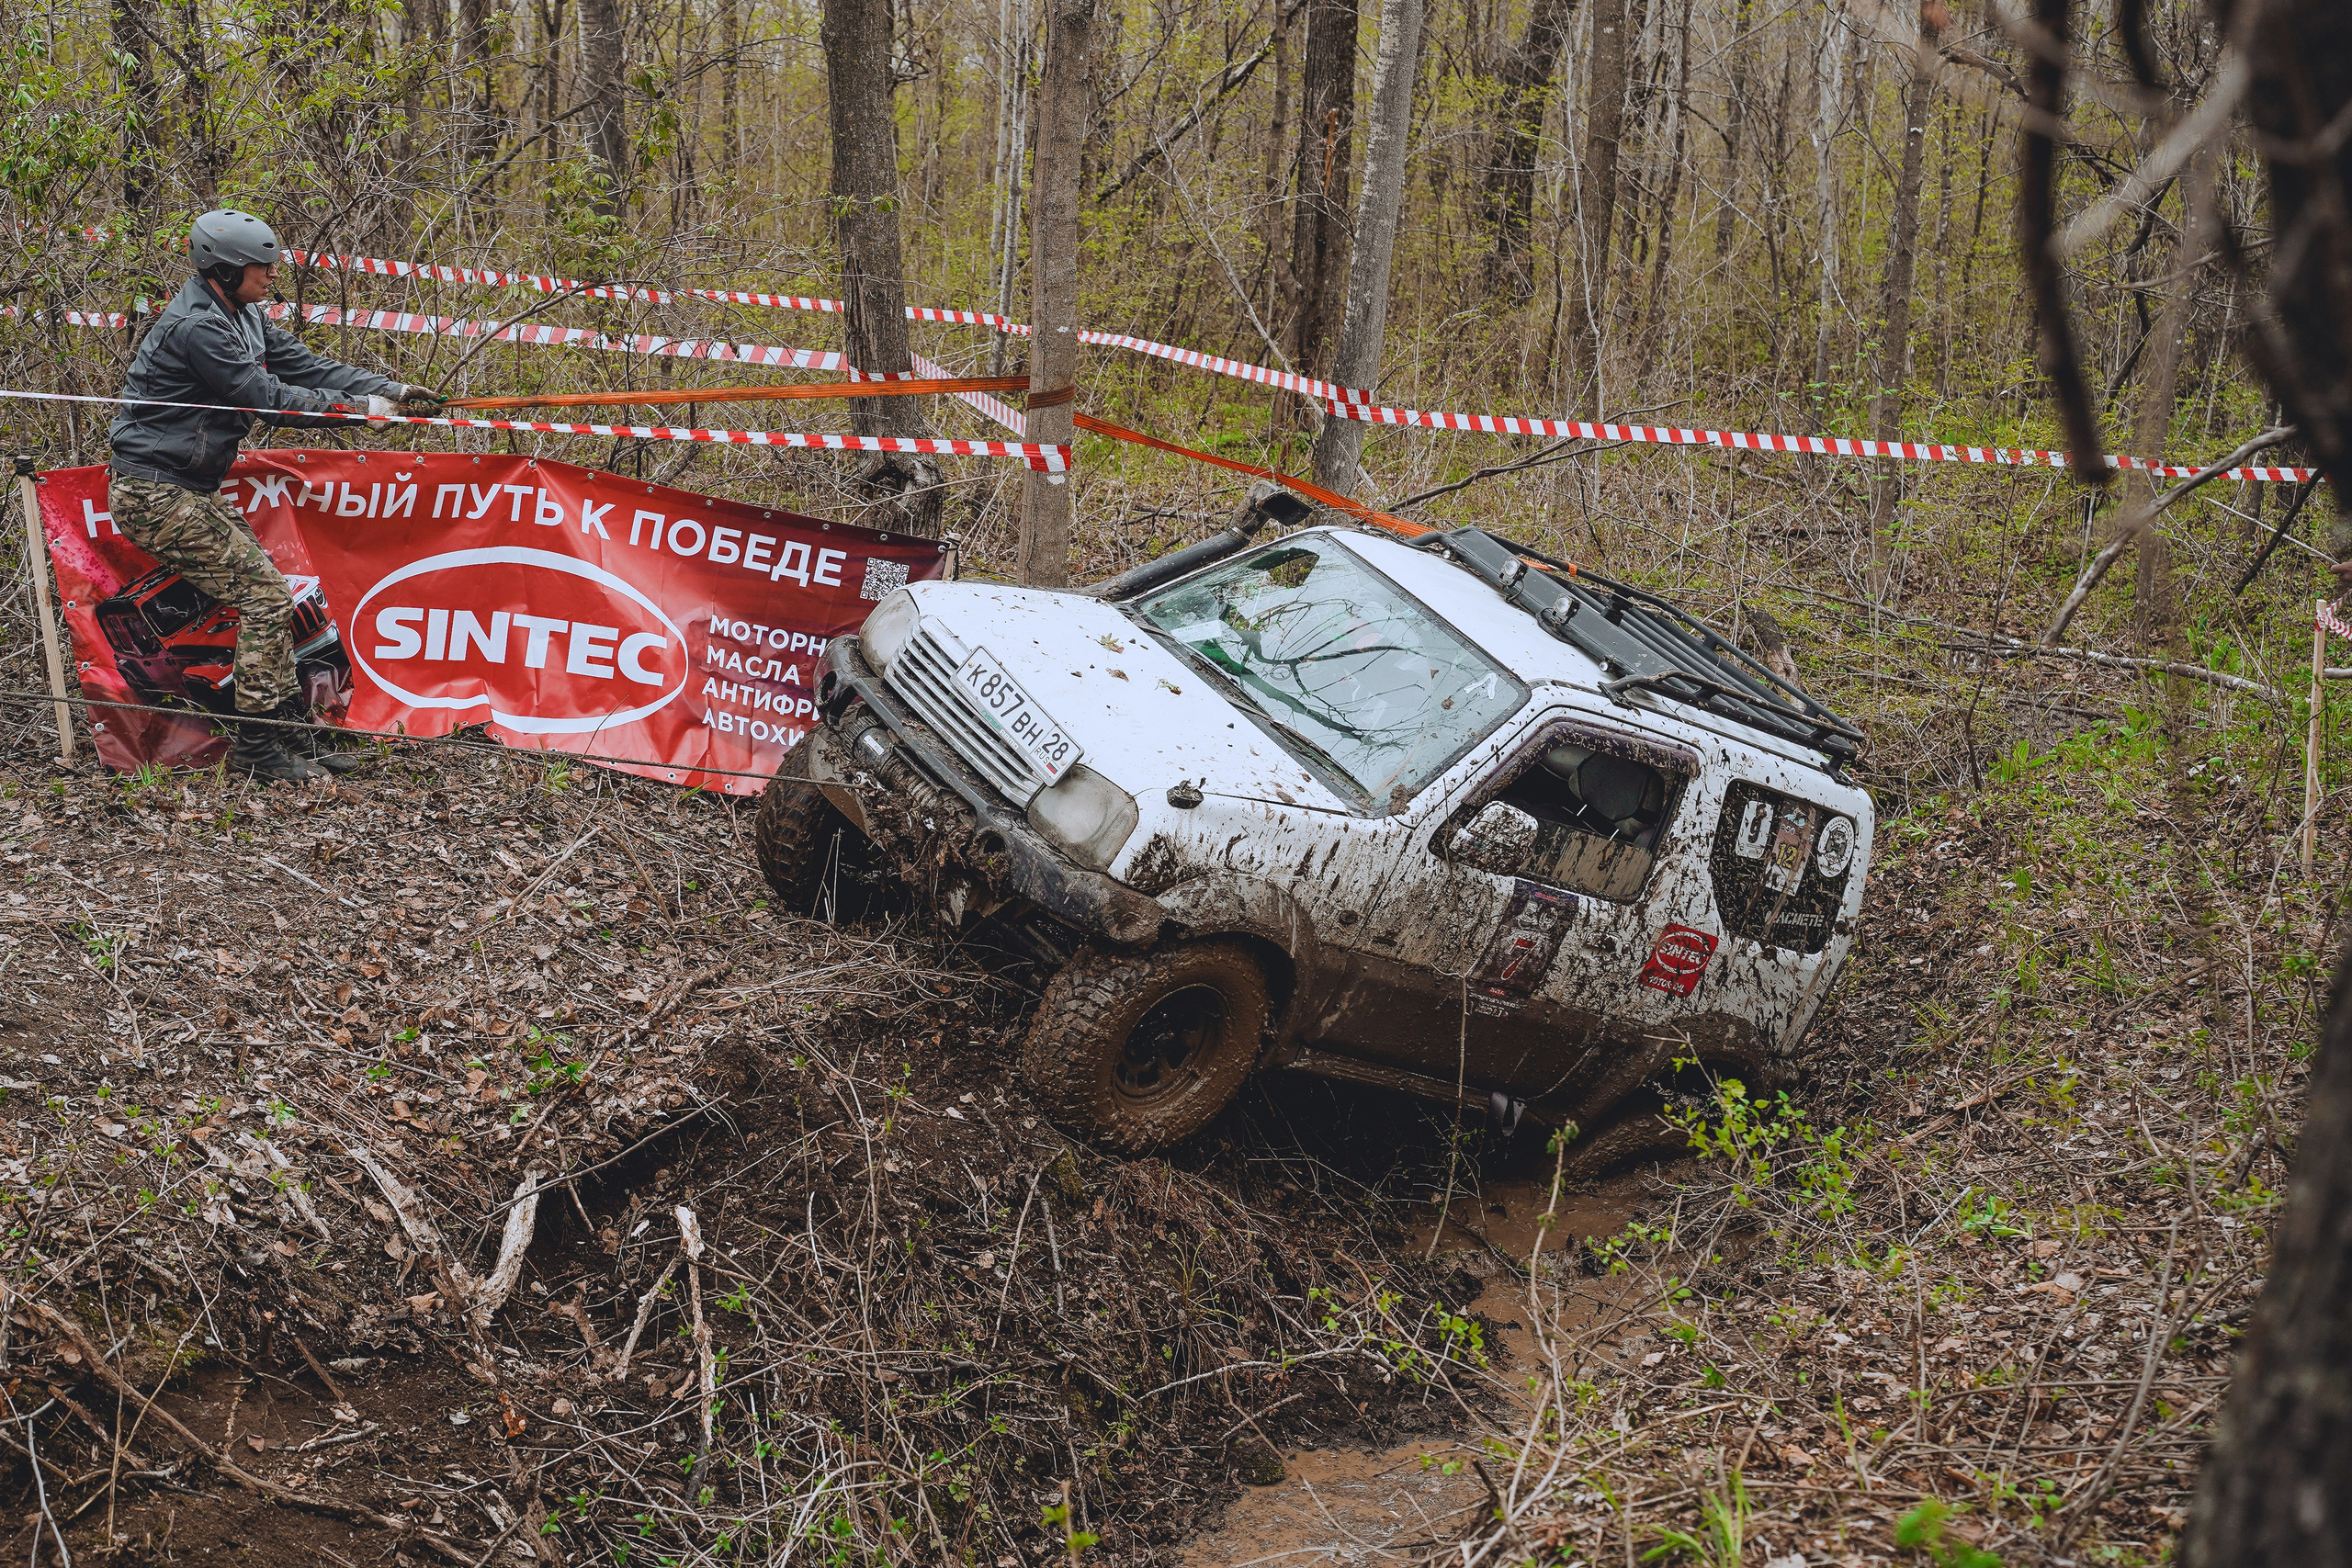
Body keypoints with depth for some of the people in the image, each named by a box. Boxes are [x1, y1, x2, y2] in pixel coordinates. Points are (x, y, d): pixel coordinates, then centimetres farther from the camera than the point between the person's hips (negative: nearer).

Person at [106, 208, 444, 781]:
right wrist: (360, 408, -16)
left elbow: (304, 365, 7)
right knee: (264, 597, -12)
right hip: (155, 495, -10)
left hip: (188, 491, 10)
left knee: (267, 594, 8)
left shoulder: (242, 315, 10)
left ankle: (294, 730, 13)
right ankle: (257, 746, -6)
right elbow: (270, 397, -22)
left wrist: (391, 389, -2)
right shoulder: (196, 326, -21)